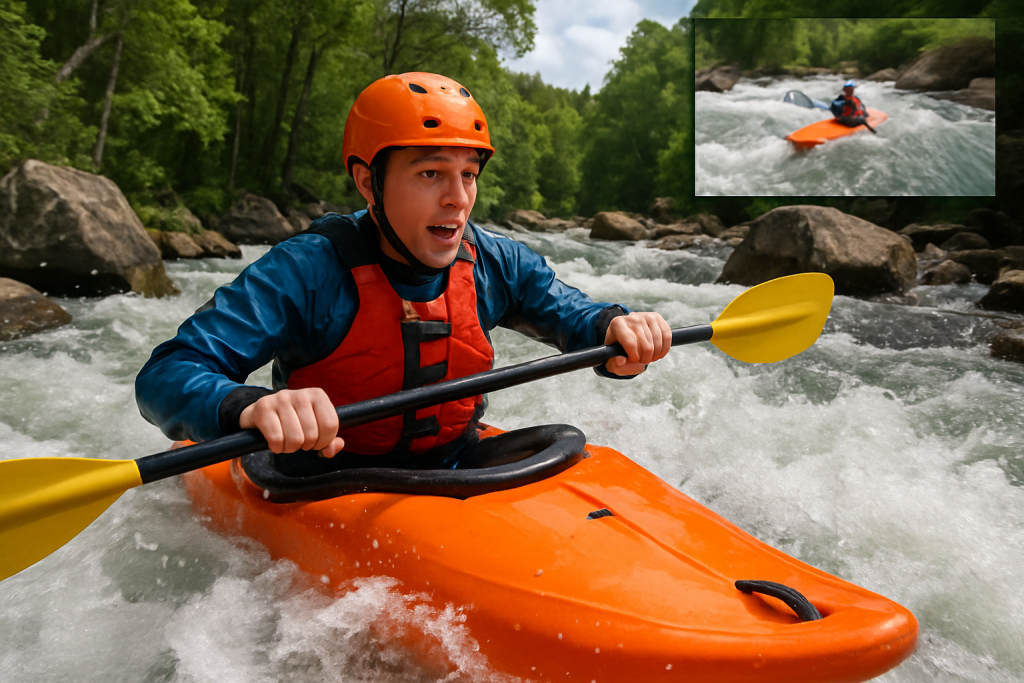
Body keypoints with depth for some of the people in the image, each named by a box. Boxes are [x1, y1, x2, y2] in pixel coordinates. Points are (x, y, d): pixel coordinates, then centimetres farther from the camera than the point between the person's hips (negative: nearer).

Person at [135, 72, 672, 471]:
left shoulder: (496, 265, -4)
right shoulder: (307, 272, -19)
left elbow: (576, 318, 9)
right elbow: (165, 375, -24)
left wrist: (616, 333, -17)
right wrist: (249, 407, -48)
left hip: (457, 473, 5)